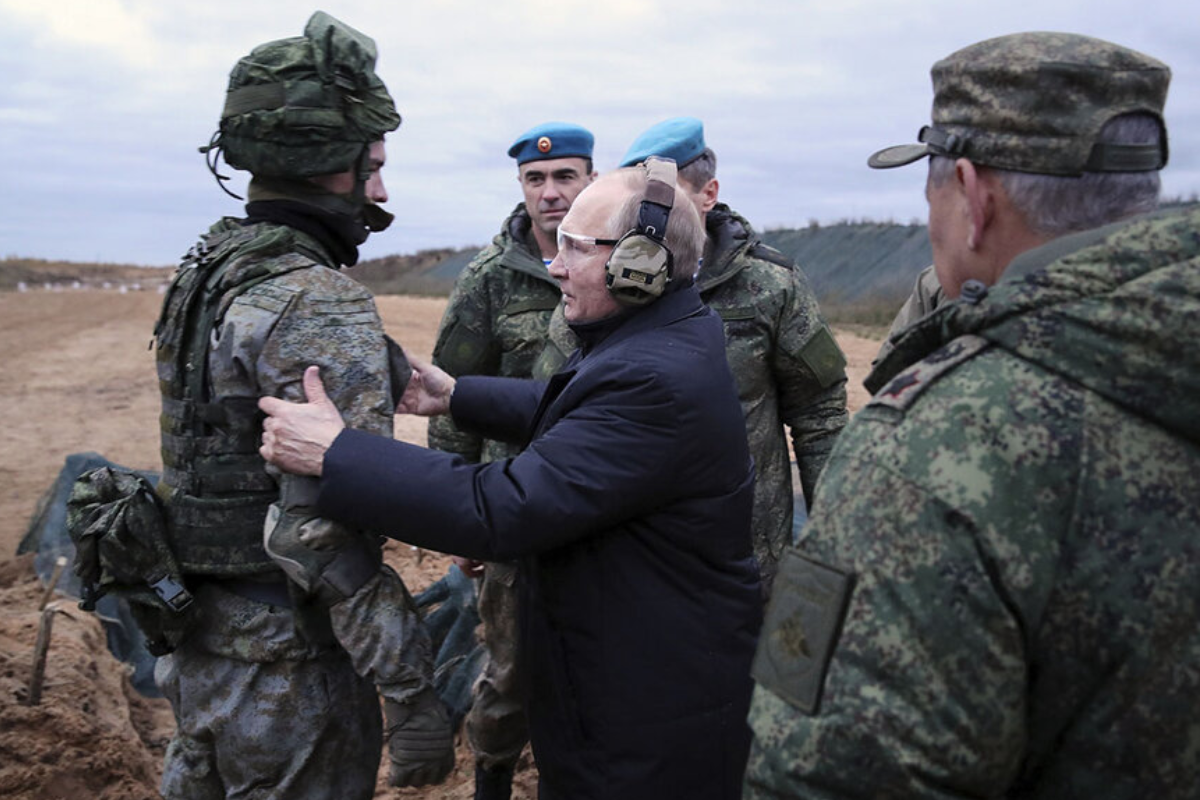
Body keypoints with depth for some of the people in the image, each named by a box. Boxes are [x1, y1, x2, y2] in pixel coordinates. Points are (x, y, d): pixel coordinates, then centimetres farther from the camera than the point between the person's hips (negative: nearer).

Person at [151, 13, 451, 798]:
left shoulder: (209, 269, 6)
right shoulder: (322, 304, -23)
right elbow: (332, 528, -28)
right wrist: (414, 694, -24)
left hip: (199, 635, 9)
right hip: (284, 663, -8)